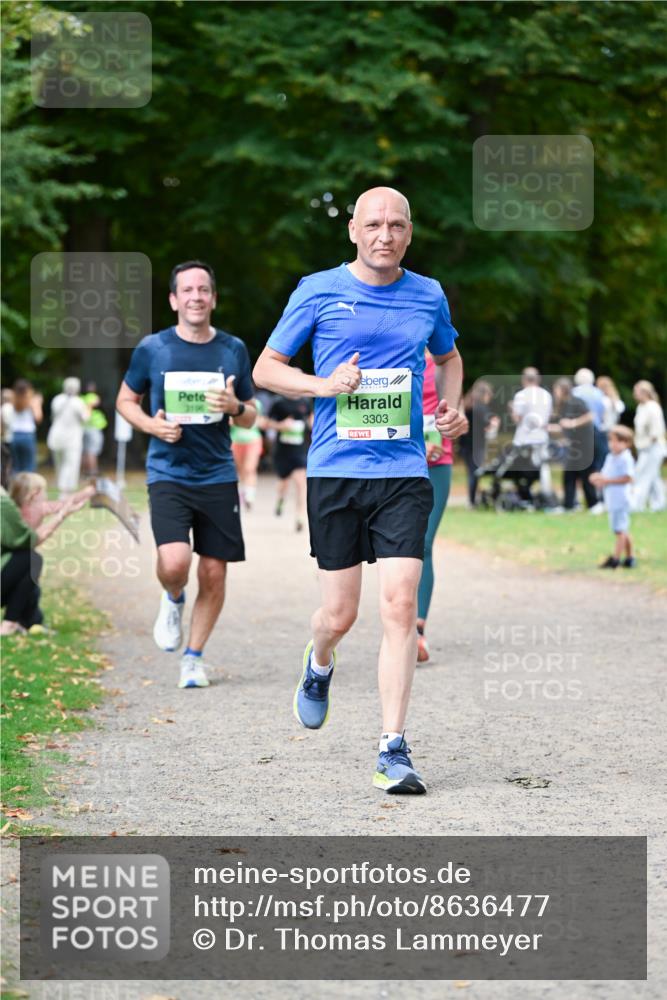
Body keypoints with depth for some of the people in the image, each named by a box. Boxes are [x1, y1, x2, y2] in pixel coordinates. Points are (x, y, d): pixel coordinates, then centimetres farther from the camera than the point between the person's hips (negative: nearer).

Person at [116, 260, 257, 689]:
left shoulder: (233, 349, 6)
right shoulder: (152, 348, 0)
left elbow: (250, 417, 13)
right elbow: (125, 401, 12)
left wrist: (236, 407, -10)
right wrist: (152, 425, -8)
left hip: (218, 475, 2)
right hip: (168, 473, -2)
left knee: (214, 573, 2)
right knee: (175, 563, -21)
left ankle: (194, 657, 21)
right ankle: (173, 600, 15)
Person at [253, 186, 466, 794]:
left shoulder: (428, 296, 8)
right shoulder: (318, 291, 1)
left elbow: (449, 356, 28)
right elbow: (266, 368, 6)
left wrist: (452, 407, 9)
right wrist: (322, 385, -12)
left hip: (404, 475, 1)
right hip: (335, 471, -1)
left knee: (400, 605, -11)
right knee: (341, 613, 3)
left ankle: (393, 750, -7)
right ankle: (319, 665, 41)